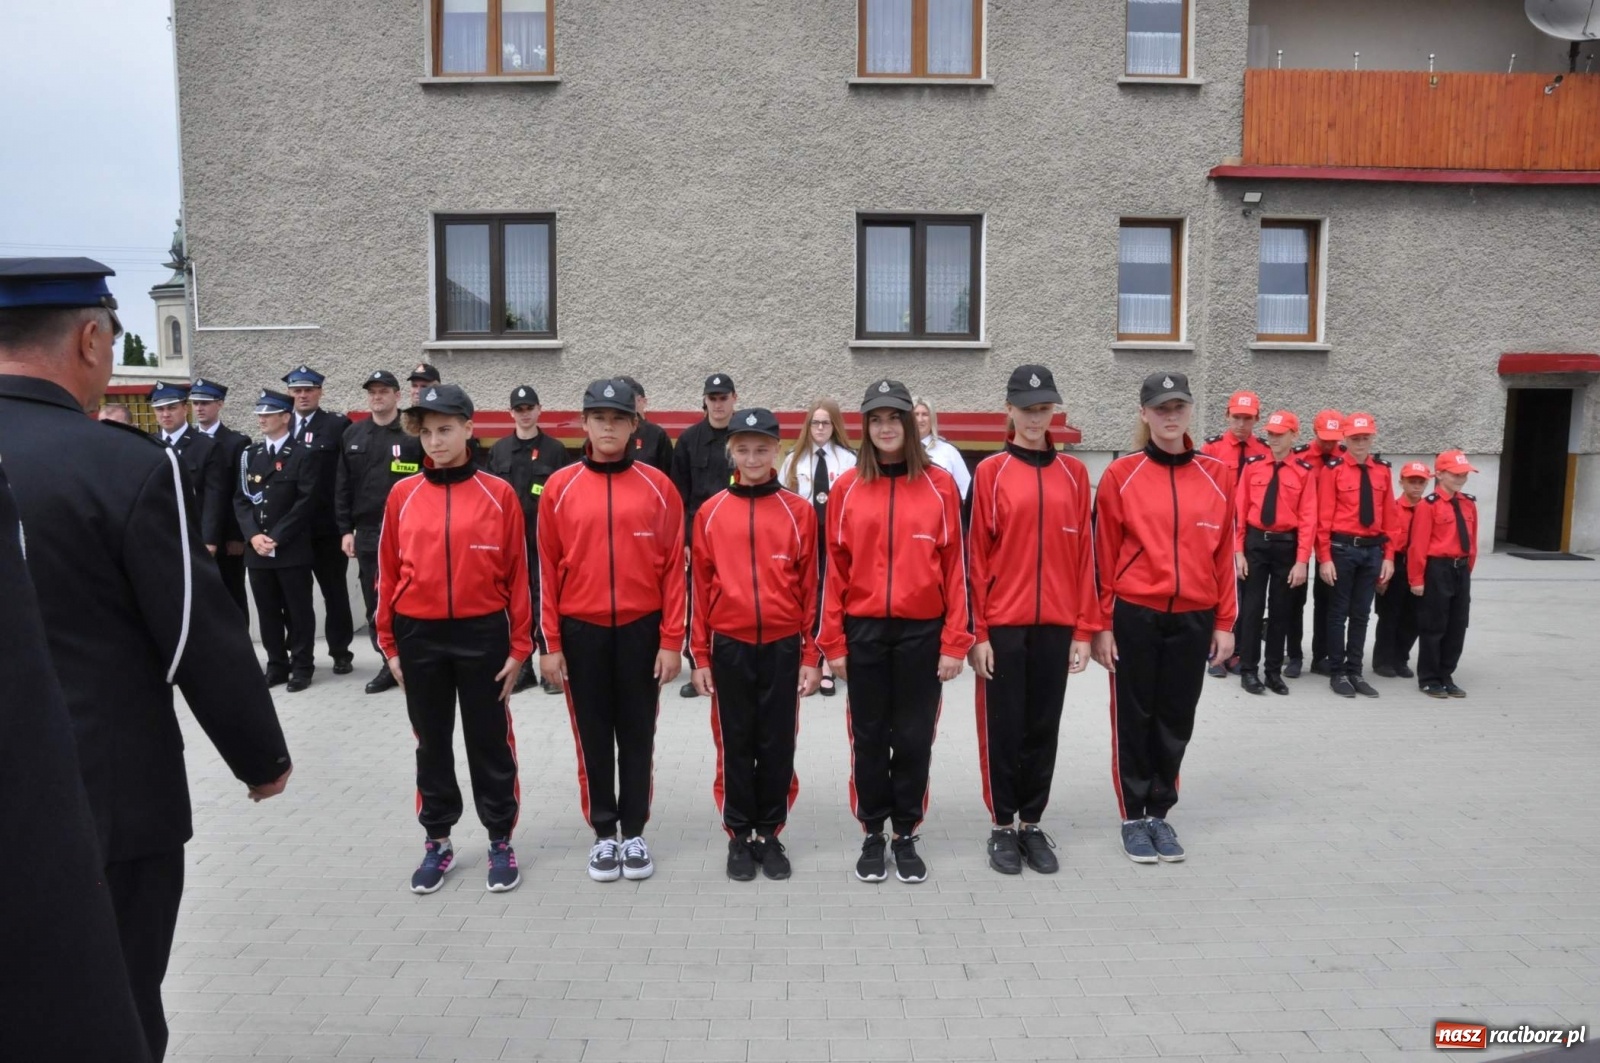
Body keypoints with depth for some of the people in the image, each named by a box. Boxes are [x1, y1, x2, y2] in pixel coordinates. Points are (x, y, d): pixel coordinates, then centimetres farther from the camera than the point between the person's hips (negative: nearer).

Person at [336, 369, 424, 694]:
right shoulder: (353, 435, 10)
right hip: (366, 533, 5)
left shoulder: (413, 434, -3)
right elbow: (342, 487, 10)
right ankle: (390, 662, 20)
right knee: (374, 605, 9)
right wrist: (345, 530, 4)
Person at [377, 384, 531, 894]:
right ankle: (437, 841, 29)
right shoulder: (402, 495, 1)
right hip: (420, 637, 2)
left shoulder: (498, 495, -5)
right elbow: (388, 571, 5)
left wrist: (519, 645, -4)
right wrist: (389, 644, 4)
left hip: (482, 634, -2)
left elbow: (517, 573, -3)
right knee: (431, 743, 14)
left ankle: (500, 841, 23)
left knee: (490, 741, 9)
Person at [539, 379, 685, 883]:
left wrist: (672, 640, -5)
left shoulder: (657, 486, -1)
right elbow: (548, 569, 2)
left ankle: (635, 834, 23)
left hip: (641, 630, 0)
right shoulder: (559, 487, 1)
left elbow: (674, 568, -1)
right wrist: (549, 642, -1)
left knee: (638, 736, 9)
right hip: (581, 632, 1)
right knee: (593, 737, 10)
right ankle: (603, 834, 24)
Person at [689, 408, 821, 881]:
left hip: (783, 647, 0)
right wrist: (700, 655, 2)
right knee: (735, 746, 9)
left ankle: (770, 835, 23)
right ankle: (739, 836, 23)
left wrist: (811, 656, -1)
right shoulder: (710, 513, 2)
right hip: (730, 648, 0)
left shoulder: (799, 511, 0)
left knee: (778, 745, 8)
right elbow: (701, 588, 4)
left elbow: (810, 587, 2)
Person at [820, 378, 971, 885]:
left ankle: (907, 835, 23)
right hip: (864, 632, 1)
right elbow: (835, 567, 2)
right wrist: (833, 642, -1)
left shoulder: (939, 485, 0)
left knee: (914, 738, 8)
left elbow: (955, 567, -1)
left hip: (922, 631, 0)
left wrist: (954, 642, -5)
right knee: (869, 737, 9)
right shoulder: (848, 487, 2)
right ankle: (872, 834, 24)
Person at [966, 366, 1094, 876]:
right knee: (1003, 727, 6)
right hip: (1002, 624, -2)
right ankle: (1002, 827, 20)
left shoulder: (1074, 473, 6)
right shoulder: (989, 472, -2)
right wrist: (977, 632, -7)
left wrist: (1084, 629, 2)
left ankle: (1033, 823, 25)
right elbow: (976, 556, -3)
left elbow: (1084, 554, 6)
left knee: (1044, 728, 11)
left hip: (1055, 625, 3)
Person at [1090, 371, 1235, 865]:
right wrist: (1102, 624, -5)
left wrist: (1225, 622, 5)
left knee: (1176, 721, 12)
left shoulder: (1215, 474, 5)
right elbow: (1104, 553, -3)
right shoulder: (1121, 474, -4)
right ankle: (1133, 818, 21)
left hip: (1193, 619, 3)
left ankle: (1161, 813, 27)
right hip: (1135, 617, -2)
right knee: (1134, 719, 7)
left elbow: (1224, 552, 7)